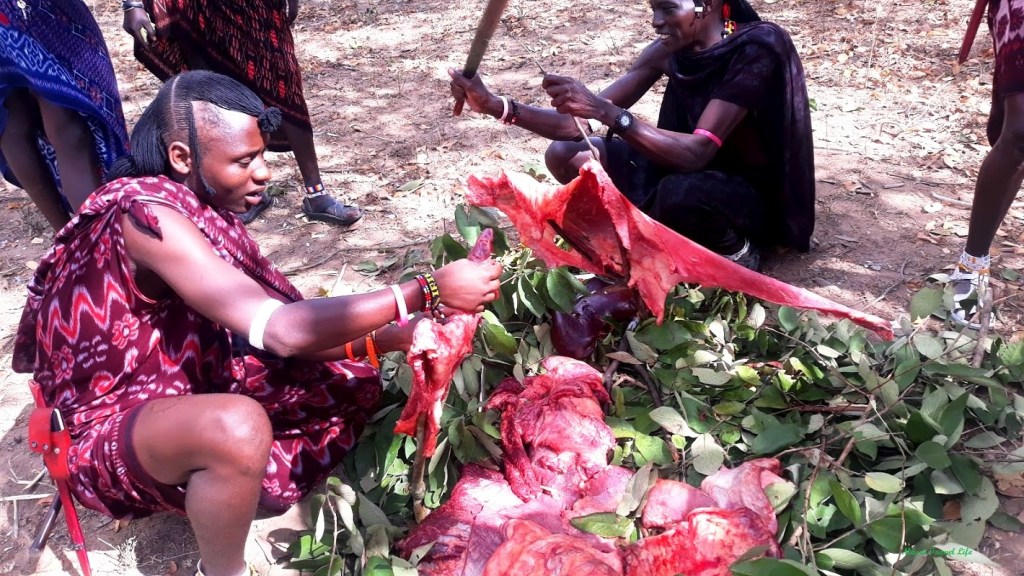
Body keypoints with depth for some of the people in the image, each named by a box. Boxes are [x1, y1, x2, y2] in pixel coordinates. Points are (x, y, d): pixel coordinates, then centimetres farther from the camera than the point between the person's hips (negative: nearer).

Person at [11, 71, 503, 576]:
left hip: (188, 389, 8)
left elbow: (268, 330, -1)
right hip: (106, 429, -8)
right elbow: (280, 330, -35)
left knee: (355, 385, 2)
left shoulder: (200, 205, 0)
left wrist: (385, 338, -12)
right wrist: (428, 291, -33)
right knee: (239, 426, -40)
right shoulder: (147, 214, -26)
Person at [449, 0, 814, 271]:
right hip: (688, 173, 6)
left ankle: (734, 250, -7)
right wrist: (497, 106, -20)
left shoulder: (757, 49, -24)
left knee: (679, 193, -41)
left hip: (754, 196, -6)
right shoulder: (670, 51, -7)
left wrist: (605, 111, -43)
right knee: (566, 155, -7)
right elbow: (586, 123, -9)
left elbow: (697, 151, -35)